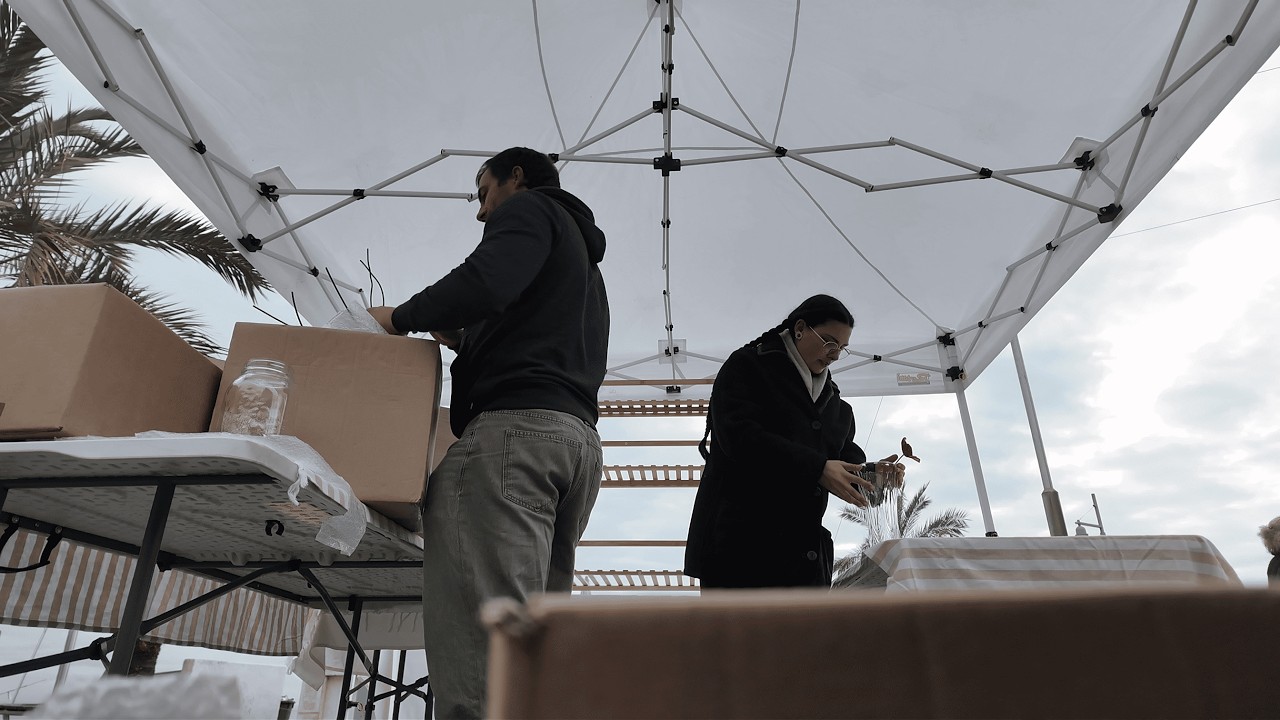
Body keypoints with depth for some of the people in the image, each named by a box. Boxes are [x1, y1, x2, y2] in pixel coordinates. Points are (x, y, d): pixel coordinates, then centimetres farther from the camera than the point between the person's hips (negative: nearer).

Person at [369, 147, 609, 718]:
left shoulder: (528, 208, 10)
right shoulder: (583, 257, 37)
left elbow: (485, 283, -12)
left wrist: (401, 317, 2)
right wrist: (467, 340, 27)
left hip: (516, 423, -9)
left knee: (477, 621, -18)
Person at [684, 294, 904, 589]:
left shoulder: (833, 400, 21)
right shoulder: (747, 365, 0)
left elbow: (846, 455, 17)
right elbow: (739, 435, -16)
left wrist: (871, 473, -7)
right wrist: (817, 468, -23)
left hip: (804, 549, 7)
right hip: (740, 538, -6)